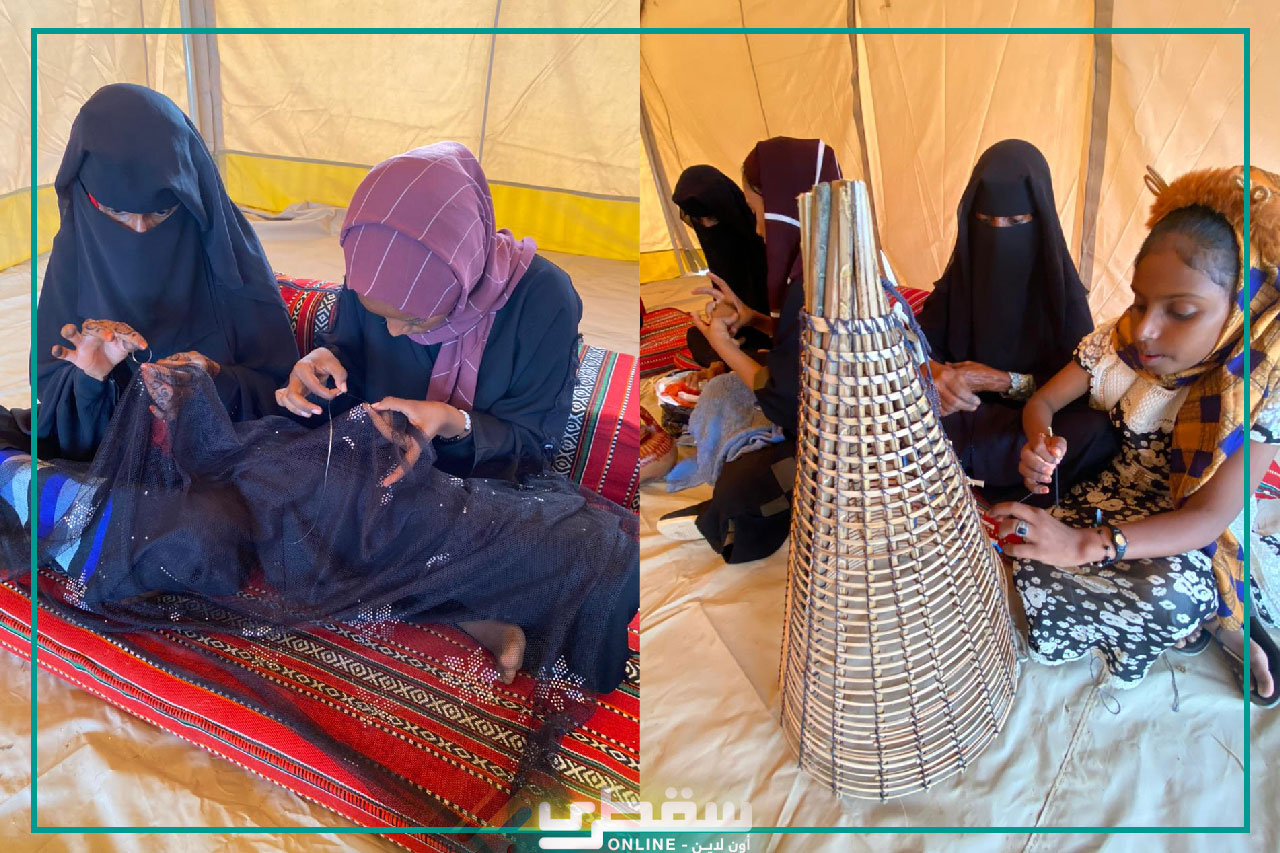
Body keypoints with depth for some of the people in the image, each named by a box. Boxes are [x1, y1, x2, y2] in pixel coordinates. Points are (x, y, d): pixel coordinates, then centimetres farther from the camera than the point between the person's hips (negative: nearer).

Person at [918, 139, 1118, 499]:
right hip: (966, 411, 1)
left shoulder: (1061, 288, -8)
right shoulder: (961, 271, 0)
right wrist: (936, 373, -25)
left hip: (1032, 420, 0)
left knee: (1098, 431, -35)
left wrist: (1000, 381, -21)